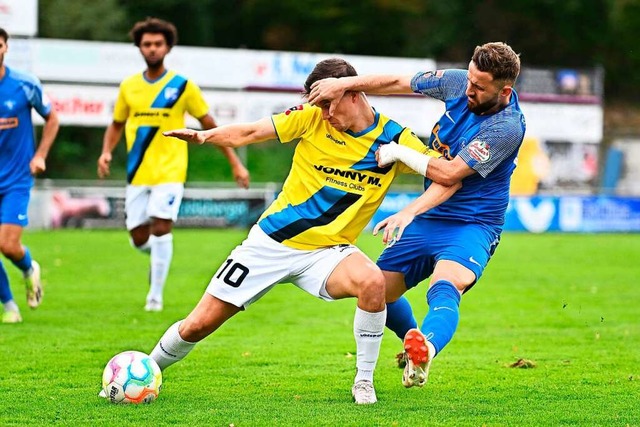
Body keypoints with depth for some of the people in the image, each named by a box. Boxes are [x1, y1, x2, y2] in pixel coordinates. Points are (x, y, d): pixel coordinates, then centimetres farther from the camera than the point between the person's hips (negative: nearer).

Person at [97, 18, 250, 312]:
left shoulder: (182, 86, -2)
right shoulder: (128, 87, 6)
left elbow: (209, 125, 3)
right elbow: (116, 125, 18)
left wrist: (235, 163, 1)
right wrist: (106, 152, -1)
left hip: (170, 172, -3)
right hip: (138, 174, 3)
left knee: (160, 227, -18)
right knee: (139, 238, 1)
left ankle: (156, 295, -5)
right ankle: (159, 258, 38)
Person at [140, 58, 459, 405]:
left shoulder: (393, 138, -8)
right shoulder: (312, 117, -8)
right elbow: (248, 133, -5)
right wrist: (204, 136, -25)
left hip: (328, 251, -1)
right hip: (271, 241, 1)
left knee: (373, 282, -34)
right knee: (198, 325, 0)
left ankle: (364, 381, -14)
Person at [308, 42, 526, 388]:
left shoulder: (507, 127, -24)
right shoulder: (457, 83, -5)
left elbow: (449, 173, -25)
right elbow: (397, 83, 4)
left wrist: (400, 153, -16)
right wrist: (345, 84, -9)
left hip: (471, 226, -7)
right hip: (428, 218, 7)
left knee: (445, 286, -36)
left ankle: (426, 350, -65)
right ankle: (413, 340, 38)